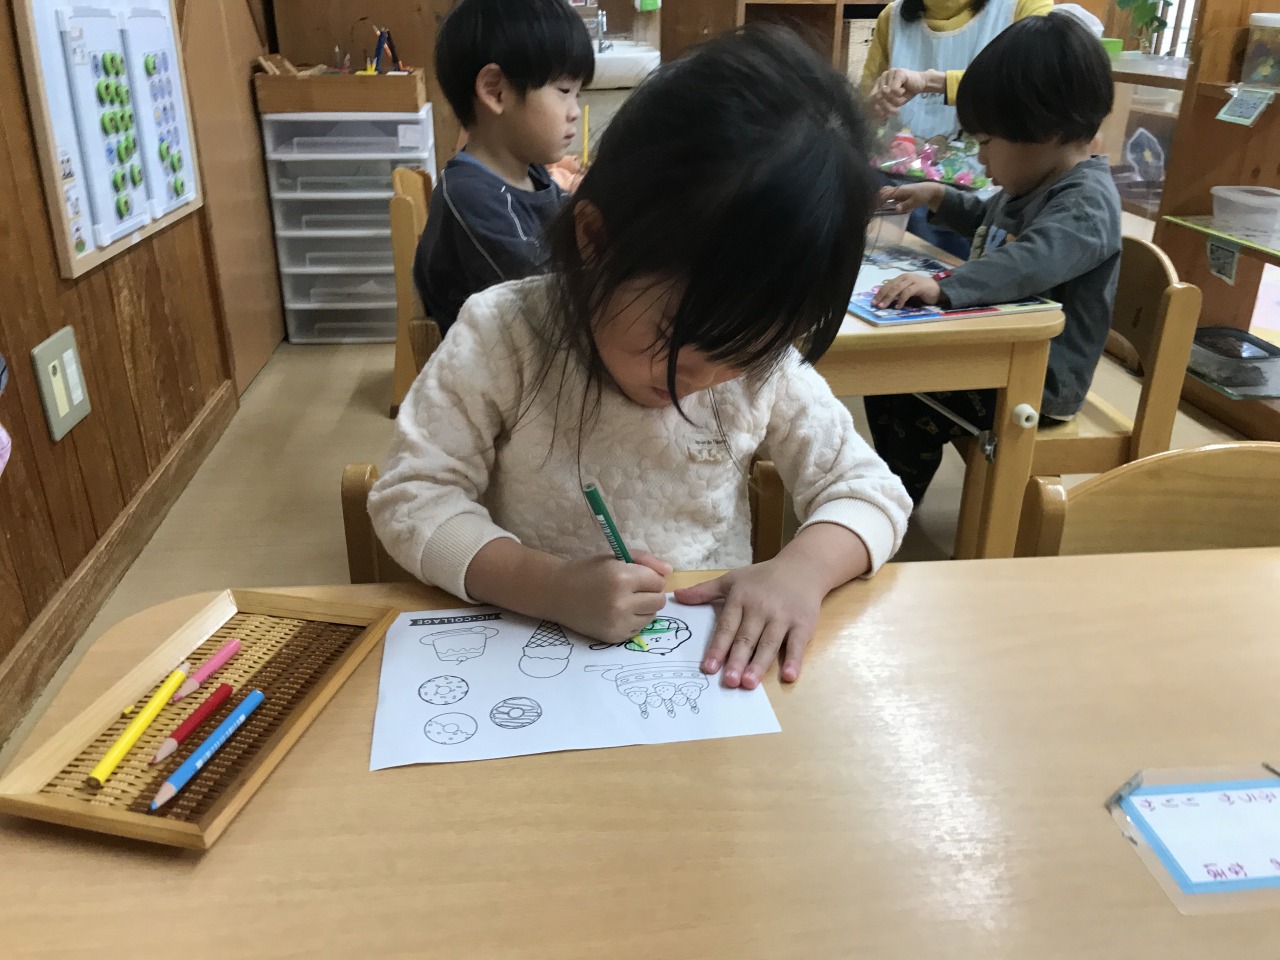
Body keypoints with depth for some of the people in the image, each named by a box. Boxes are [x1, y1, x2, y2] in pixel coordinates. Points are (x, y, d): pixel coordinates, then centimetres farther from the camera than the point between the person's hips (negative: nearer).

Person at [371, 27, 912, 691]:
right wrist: (549, 585, -25)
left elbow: (868, 487, -1)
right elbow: (410, 498, -11)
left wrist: (803, 569, -21)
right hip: (529, 655, -1)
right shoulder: (501, 337, -12)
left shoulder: (762, 362, -6)